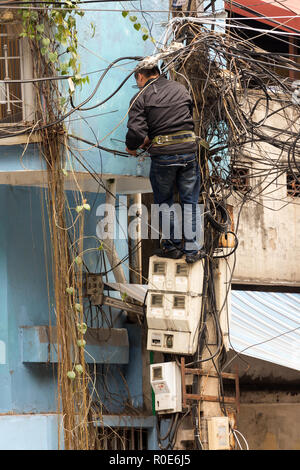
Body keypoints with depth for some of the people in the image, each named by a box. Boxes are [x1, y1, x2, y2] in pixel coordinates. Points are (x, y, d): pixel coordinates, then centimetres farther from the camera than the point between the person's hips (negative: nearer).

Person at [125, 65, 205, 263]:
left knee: (164, 202, 15)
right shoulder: (181, 89, 11)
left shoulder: (140, 98, -2)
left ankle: (172, 245, 19)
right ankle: (192, 249, 11)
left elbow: (137, 132, -14)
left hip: (162, 155, -3)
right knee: (190, 201, 11)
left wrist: (131, 148, 8)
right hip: (188, 150, 3)